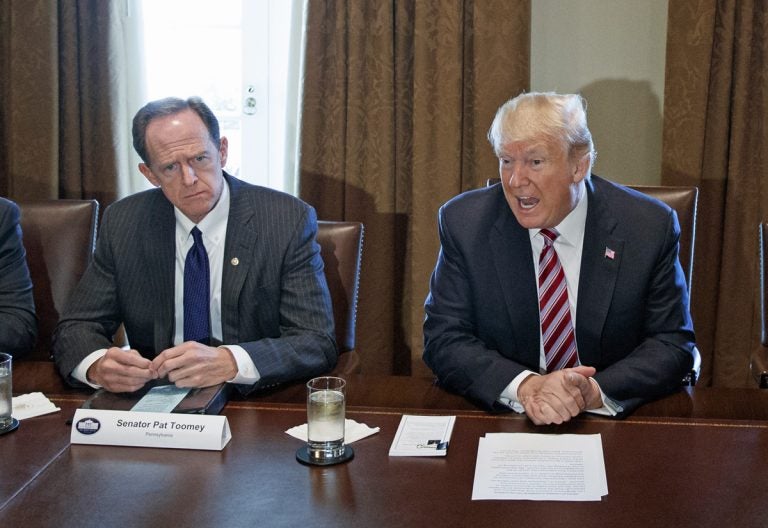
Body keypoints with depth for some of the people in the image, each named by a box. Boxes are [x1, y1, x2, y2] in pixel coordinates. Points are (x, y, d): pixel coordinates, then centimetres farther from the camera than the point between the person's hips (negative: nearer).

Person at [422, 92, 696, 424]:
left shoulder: (651, 227, -7)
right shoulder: (464, 222, -6)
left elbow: (673, 344, -5)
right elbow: (443, 339, -7)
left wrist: (595, 391, -23)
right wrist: (524, 387, -25)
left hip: (614, 425, 1)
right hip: (498, 424, 0)